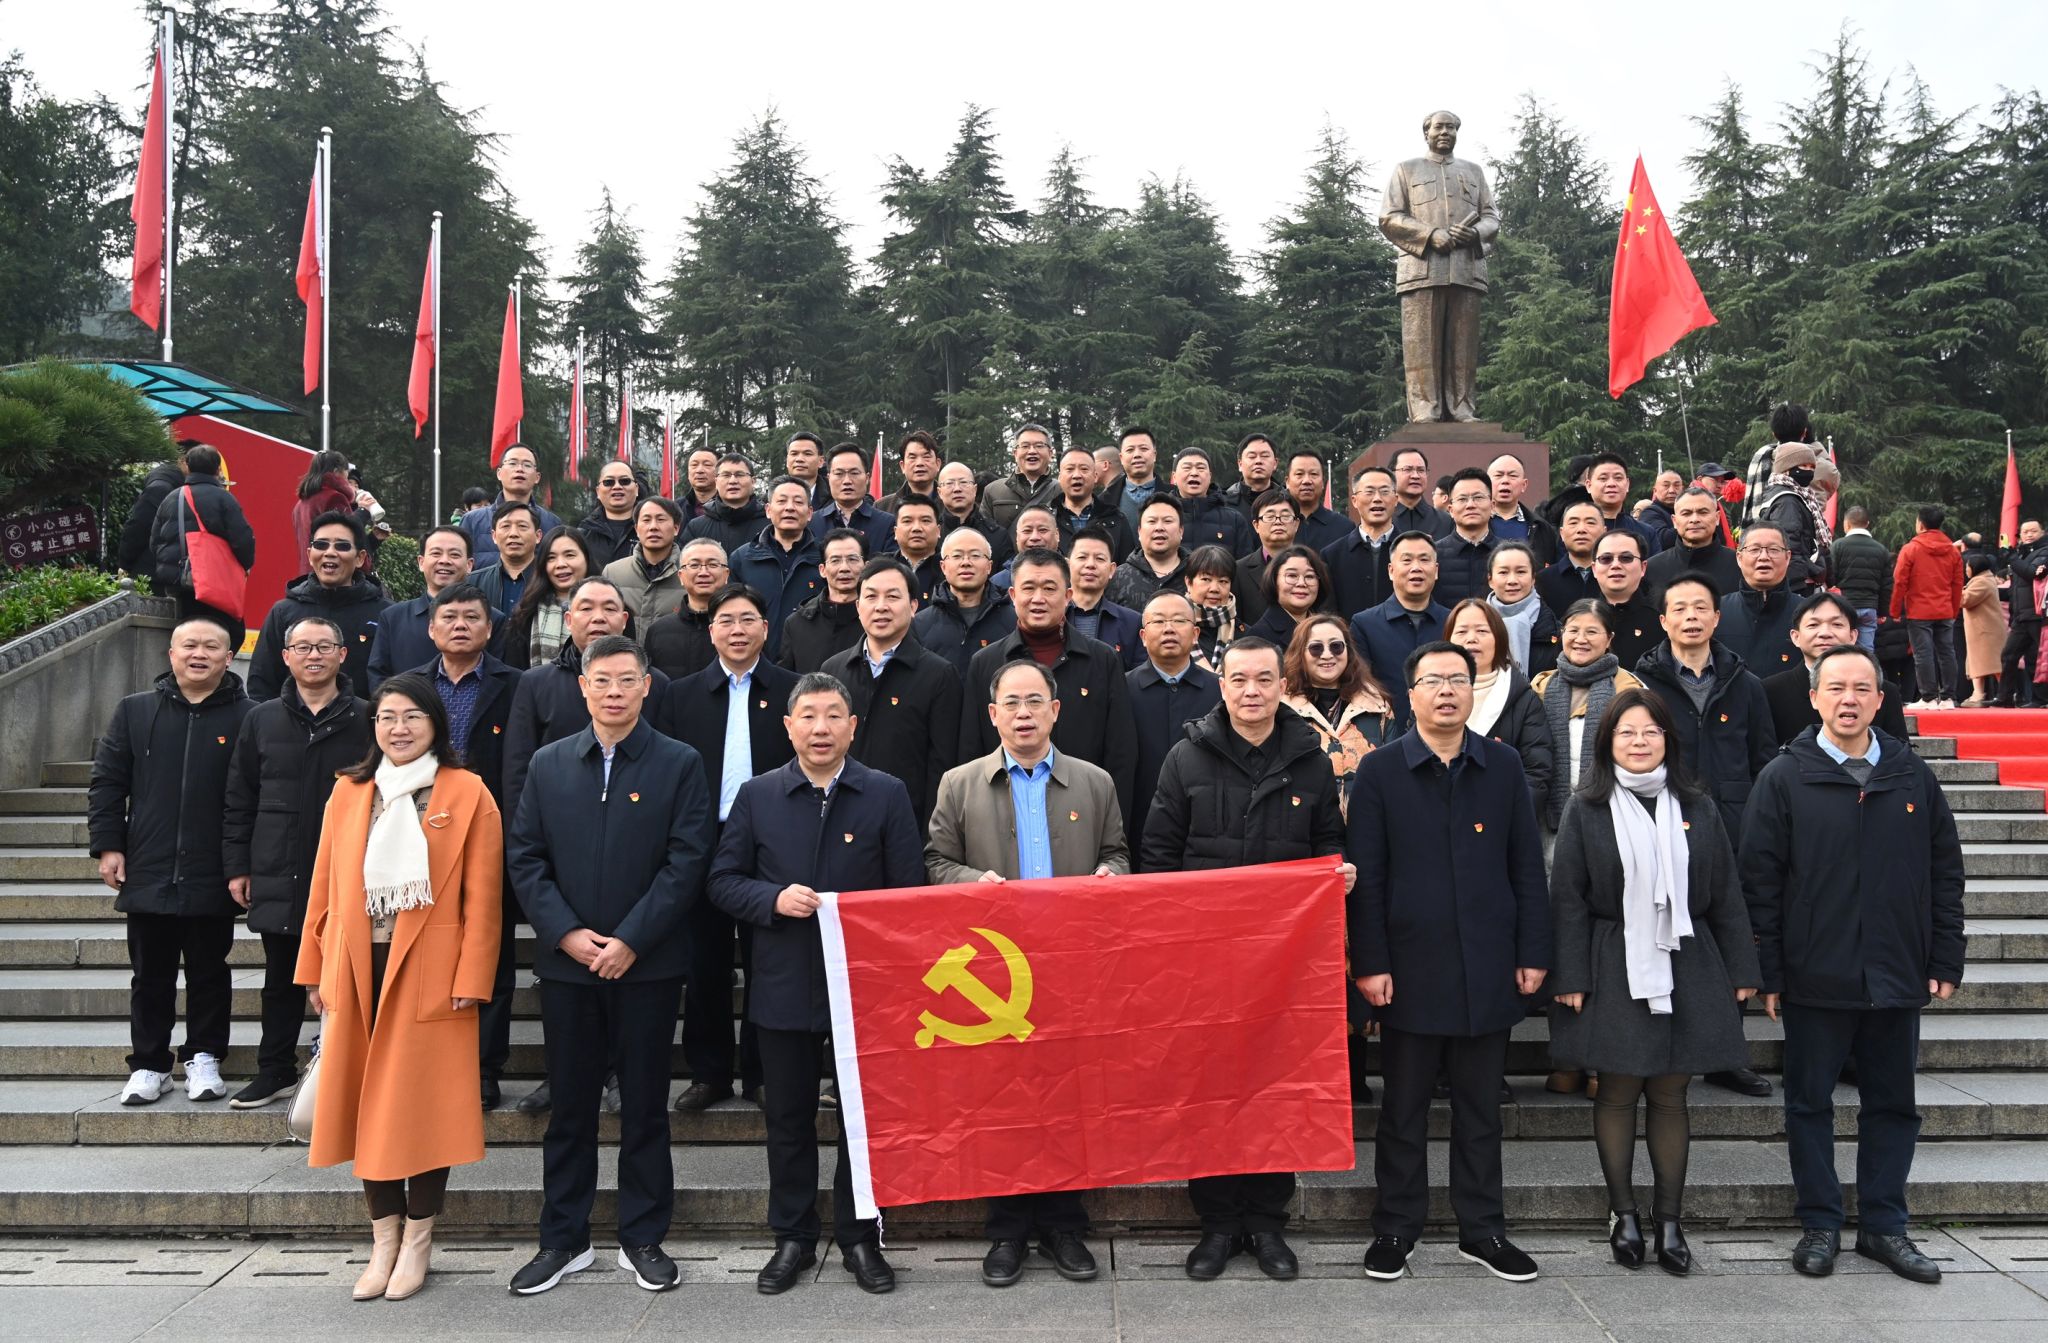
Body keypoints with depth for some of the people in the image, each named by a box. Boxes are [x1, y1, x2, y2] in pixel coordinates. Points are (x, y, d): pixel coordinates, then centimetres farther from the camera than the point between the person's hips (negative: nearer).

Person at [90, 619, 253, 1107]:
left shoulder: (247, 717, -3)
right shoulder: (134, 711, 6)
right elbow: (107, 781, 8)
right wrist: (108, 844, 0)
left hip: (213, 878, -2)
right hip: (147, 872, 2)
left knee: (209, 972, 10)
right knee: (150, 975, 11)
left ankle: (203, 1058, 24)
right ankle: (148, 1064, 23)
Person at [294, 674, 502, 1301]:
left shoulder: (467, 793, -3)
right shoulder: (348, 790, 10)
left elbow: (482, 897, -5)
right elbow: (325, 885, 12)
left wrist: (471, 979, -10)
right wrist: (315, 969, 8)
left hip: (429, 973, -4)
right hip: (357, 970, 4)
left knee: (423, 1102, 3)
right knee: (366, 1102, 9)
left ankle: (417, 1243, 18)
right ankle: (384, 1238, 22)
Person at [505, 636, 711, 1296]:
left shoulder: (680, 765, -1)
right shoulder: (548, 764, 8)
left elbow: (686, 862, -8)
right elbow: (524, 856, 4)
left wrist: (630, 940, -14)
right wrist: (566, 932, -9)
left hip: (648, 965, -2)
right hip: (567, 963, 2)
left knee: (645, 1105, 7)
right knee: (569, 1105, 11)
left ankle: (643, 1240, 19)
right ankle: (562, 1240, 23)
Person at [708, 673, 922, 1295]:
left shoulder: (887, 795, 0)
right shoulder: (757, 795, 4)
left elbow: (908, 889, -1)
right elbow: (724, 880, 4)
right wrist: (774, 900, -13)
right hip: (784, 984, 1)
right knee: (788, 1117, 11)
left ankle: (859, 1237, 24)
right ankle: (792, 1238, 26)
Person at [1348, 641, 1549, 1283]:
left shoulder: (1503, 768, 5)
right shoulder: (1380, 771, -1)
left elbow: (1526, 867, 6)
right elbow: (1365, 876, -4)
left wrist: (1532, 954, 2)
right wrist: (1369, 962, -8)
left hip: (1487, 969, 2)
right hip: (1410, 968, -2)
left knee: (1481, 1106, 12)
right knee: (1403, 1107, 8)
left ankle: (1482, 1229, 25)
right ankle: (1396, 1228, 21)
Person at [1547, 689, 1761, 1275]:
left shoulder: (1697, 809, 7)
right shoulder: (1585, 810, 0)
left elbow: (1725, 896, 9)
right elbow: (1568, 899, -2)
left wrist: (1741, 970, 5)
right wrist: (1569, 977, -7)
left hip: (1685, 968, 2)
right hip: (1614, 970, -2)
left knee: (1670, 1095, 8)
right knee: (1617, 1094, 6)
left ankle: (1670, 1220, 18)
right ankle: (1623, 1214, 19)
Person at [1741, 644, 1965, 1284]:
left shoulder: (1911, 775, 5)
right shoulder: (1784, 778, -4)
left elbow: (1945, 871, 8)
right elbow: (1760, 880, -5)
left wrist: (1945, 960, 3)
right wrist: (1768, 972, -8)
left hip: (1896, 978, 3)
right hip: (1814, 977, -3)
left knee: (1893, 1105, 11)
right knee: (1809, 1104, 7)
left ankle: (1883, 1225, 25)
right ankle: (1820, 1225, 19)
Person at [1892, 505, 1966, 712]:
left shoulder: (1910, 549, -7)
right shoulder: (1952, 551, 8)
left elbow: (1899, 582, -7)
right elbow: (1958, 584, 10)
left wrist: (1895, 611, 1)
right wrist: (1954, 610, 18)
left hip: (1919, 612, -5)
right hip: (1945, 613, 5)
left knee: (1923, 654, -3)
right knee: (1946, 653, 7)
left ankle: (1928, 698, -3)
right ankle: (1946, 697, 9)